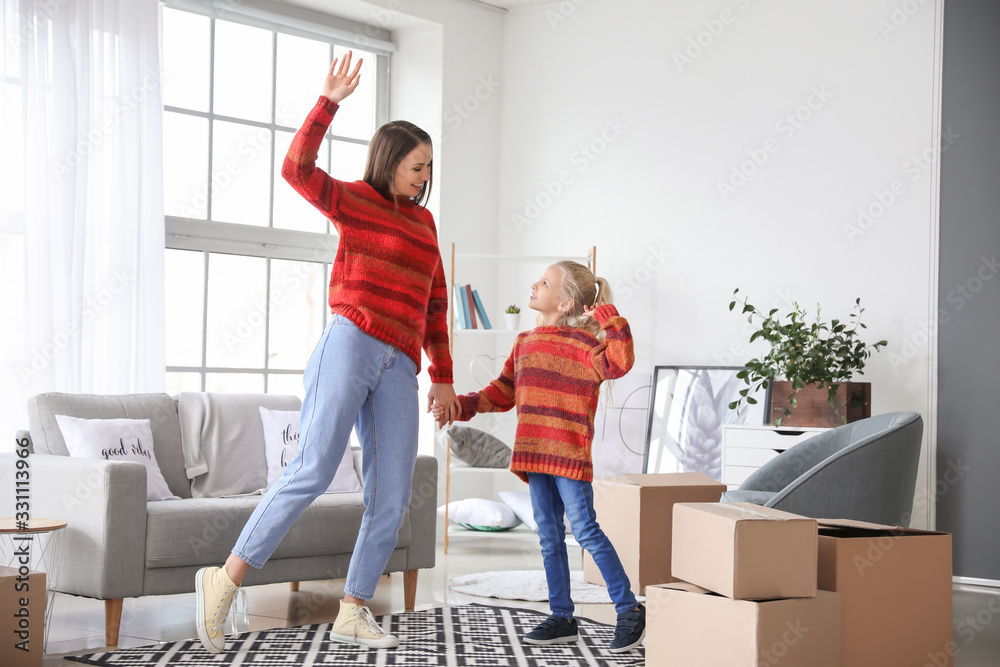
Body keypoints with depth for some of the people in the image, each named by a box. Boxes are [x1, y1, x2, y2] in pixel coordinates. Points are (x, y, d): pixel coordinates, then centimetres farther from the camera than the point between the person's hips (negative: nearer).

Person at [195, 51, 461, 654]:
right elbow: (297, 168, -11)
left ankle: (353, 614, 9)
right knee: (314, 472, -19)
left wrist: (443, 376, 24)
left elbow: (436, 302, 27)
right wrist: (330, 101, -17)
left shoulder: (423, 220, 25)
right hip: (351, 342, -6)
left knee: (392, 500, -1)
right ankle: (225, 580, -10)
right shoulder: (353, 200, 9)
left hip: (399, 368, 6)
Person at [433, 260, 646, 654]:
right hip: (535, 453, 7)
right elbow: (501, 394, 20)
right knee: (549, 535, 10)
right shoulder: (524, 343, 16)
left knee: (584, 529, -9)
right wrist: (458, 406, 10)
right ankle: (562, 618, 19)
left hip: (569, 454, -7)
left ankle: (630, 611, 1)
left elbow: (619, 362, -25)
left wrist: (607, 314, -22)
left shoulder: (581, 341, -7)